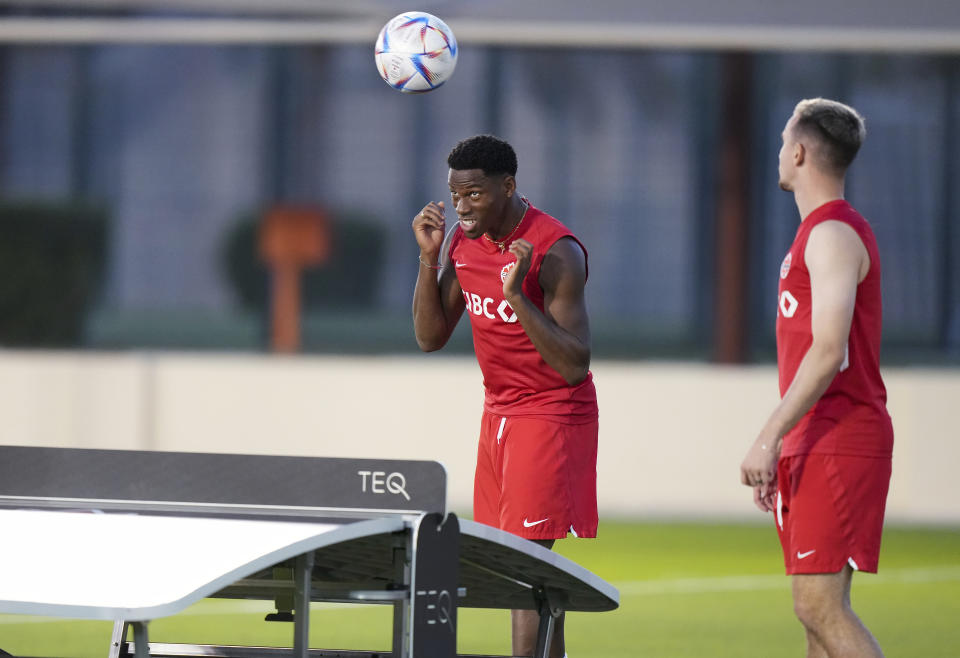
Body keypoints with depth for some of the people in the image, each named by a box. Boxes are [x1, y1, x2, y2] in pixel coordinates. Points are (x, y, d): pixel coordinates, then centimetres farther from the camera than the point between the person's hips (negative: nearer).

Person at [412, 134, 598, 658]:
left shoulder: (556, 253, -20)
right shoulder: (463, 242, 3)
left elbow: (574, 367, -24)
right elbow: (430, 338, 7)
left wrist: (517, 295, -32)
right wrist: (429, 258, -5)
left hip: (553, 414, -8)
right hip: (498, 413, 8)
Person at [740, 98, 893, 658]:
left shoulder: (833, 234, -12)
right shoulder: (823, 232, 20)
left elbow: (828, 351, -21)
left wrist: (769, 439, -23)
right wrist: (781, 451, 23)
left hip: (838, 444, -10)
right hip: (818, 446, 10)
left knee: (819, 604, -15)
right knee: (818, 609, 7)